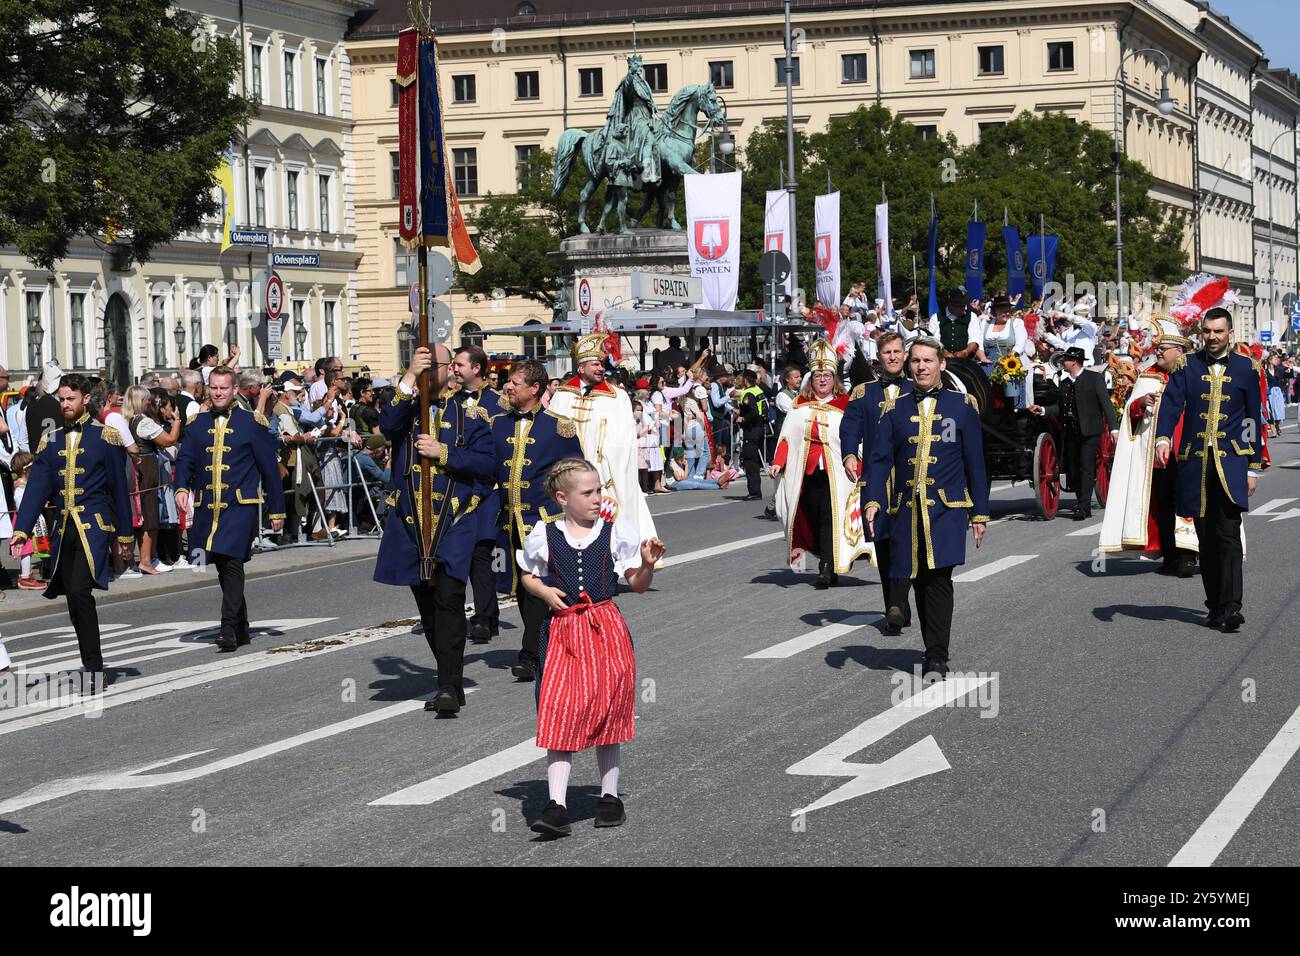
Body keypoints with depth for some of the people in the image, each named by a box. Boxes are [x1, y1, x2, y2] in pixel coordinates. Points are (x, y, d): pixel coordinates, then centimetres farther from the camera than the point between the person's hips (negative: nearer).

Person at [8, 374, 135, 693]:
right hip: (63, 530, 5)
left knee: (79, 591, -21)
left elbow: (119, 487, 3)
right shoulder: (50, 441, 12)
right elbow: (36, 488, 7)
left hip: (95, 526, -5)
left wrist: (125, 533, 4)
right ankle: (91, 669, 16)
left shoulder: (106, 437, 1)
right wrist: (22, 530, -4)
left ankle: (94, 668, -15)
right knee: (76, 603, 6)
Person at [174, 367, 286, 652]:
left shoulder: (252, 423, 1)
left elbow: (269, 468, 3)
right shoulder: (198, 423, 11)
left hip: (241, 506, -5)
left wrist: (277, 510, 3)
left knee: (232, 562, -17)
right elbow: (185, 460, 8)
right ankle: (241, 629, 23)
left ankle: (229, 628, -17)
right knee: (223, 567, 11)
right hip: (207, 508, 5)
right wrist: (182, 488, -13)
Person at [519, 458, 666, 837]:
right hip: (562, 631, 0)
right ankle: (557, 806, -10)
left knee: (607, 714, 8)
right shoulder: (543, 536, 2)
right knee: (560, 716, -7)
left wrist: (648, 564, -13)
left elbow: (637, 585, 6)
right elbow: (527, 575, 17)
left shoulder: (616, 532, 1)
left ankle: (609, 795, 23)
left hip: (606, 628, 1)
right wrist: (544, 592, -3)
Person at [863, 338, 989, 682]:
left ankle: (936, 659, -14)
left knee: (938, 577, -14)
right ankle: (935, 651, 19)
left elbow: (975, 463, 8)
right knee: (920, 582, 6)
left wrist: (980, 513, 6)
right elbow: (880, 458, 5)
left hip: (947, 508, -3)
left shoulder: (962, 406, 6)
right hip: (906, 510, 3)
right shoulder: (895, 409, 10)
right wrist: (873, 501, -10)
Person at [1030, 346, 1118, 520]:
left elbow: (1106, 403, -5)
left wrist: (1113, 428, -13)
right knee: (1071, 470, 7)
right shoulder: (1064, 382, 14)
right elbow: (1060, 407, 14)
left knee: (1086, 468, -9)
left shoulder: (1094, 378, -2)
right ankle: (1082, 503, 19)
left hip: (1089, 432, -6)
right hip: (1070, 432, 6)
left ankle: (1083, 507, -10)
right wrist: (1043, 410, -3)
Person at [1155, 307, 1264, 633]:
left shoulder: (1246, 369, 7)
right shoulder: (1187, 366, 8)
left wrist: (1253, 467, 7)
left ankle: (1232, 606, -16)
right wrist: (1163, 438, -22)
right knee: (1206, 538, 6)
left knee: (1228, 535, -13)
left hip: (1231, 462, -2)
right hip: (1195, 463, 2)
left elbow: (1254, 419, 10)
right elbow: (1171, 404, -3)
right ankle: (1215, 606, 14)